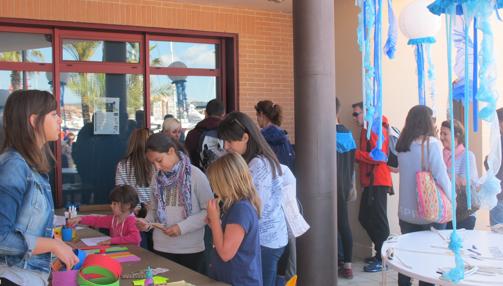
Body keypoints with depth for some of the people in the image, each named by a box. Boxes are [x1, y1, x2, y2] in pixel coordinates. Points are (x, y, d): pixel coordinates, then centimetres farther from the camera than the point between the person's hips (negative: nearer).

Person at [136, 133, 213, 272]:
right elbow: (154, 209, 14)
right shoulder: (157, 179, 6)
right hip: (161, 248, 4)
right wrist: (147, 222, -7)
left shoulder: (195, 175, -11)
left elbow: (209, 211, -10)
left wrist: (182, 227, -18)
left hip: (190, 249, -4)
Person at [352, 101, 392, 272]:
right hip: (370, 182, 10)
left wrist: (355, 153, -18)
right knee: (365, 218, 14)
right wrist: (357, 156, 6)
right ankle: (380, 253, 24)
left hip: (377, 182, -10)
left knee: (378, 220, -4)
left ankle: (383, 258, 4)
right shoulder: (367, 130, 20)